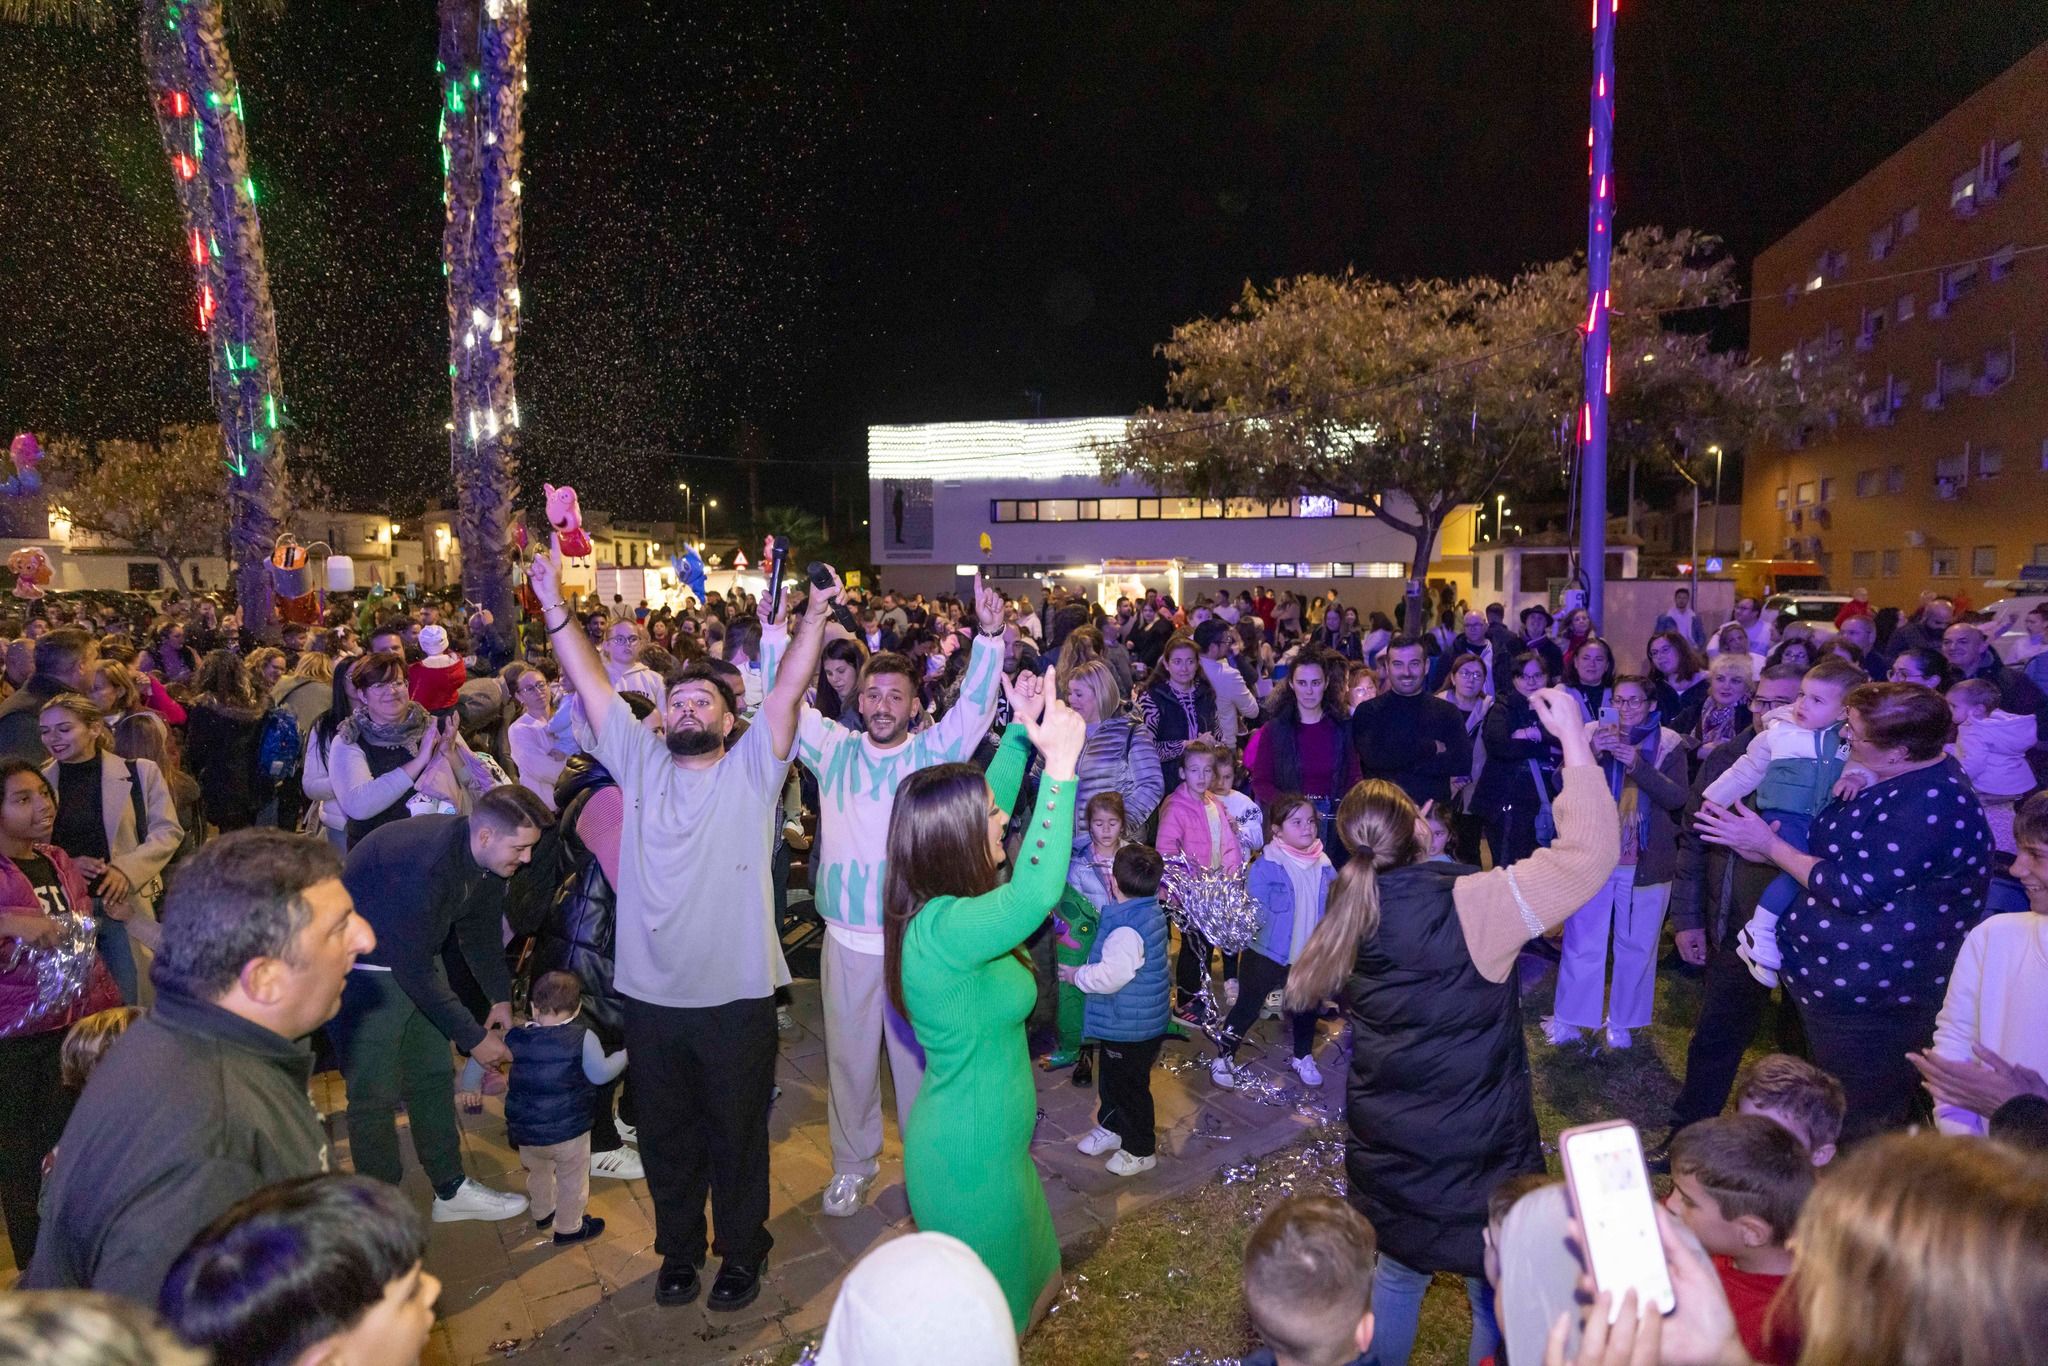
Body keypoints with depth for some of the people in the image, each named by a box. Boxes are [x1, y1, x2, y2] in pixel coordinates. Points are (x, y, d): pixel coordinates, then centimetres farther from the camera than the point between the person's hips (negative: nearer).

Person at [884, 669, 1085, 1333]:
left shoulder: (935, 905, -5)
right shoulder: (943, 930, -32)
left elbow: (983, 806, 8)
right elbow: (1037, 891, -49)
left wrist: (1020, 734, 4)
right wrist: (1060, 766, -46)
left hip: (979, 1139, 9)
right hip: (973, 1154, -9)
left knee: (1017, 1276, 29)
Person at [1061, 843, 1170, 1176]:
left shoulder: (1127, 929, -31)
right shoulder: (1152, 913, 0)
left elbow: (1109, 976, -36)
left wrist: (1076, 975, -19)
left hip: (1129, 1028, -10)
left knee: (1129, 1086, 10)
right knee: (1113, 1079, 27)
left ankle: (1141, 1150, 29)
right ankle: (1111, 1127, 47)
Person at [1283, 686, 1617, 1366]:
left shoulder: (1353, 909, -6)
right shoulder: (1468, 905, -24)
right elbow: (1588, 853, -22)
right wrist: (1575, 741, -16)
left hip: (1384, 1144, 6)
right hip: (1472, 1150, -5)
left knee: (1395, 1273, 25)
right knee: (1499, 1294, 17)